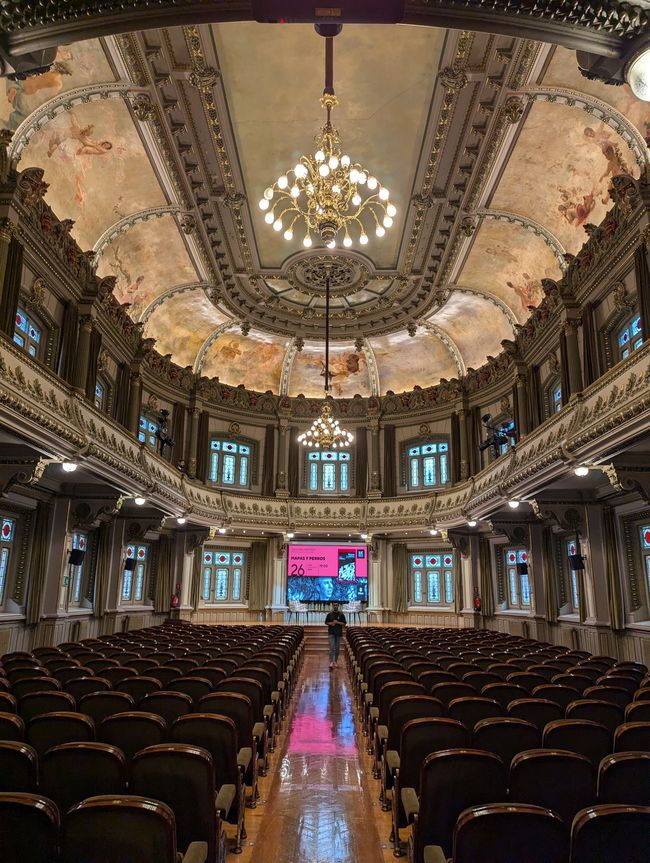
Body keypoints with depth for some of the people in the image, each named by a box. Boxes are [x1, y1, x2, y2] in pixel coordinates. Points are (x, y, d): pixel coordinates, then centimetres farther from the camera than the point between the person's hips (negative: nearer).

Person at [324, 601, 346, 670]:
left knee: (337, 648, 7)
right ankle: (331, 662, -15)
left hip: (339, 633, 1)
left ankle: (336, 661, 18)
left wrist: (337, 622, -15)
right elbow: (326, 622, 8)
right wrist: (330, 623, -12)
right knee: (332, 647, -12)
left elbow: (344, 623, 0)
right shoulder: (329, 614, 4)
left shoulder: (341, 614, 2)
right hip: (331, 633, -1)